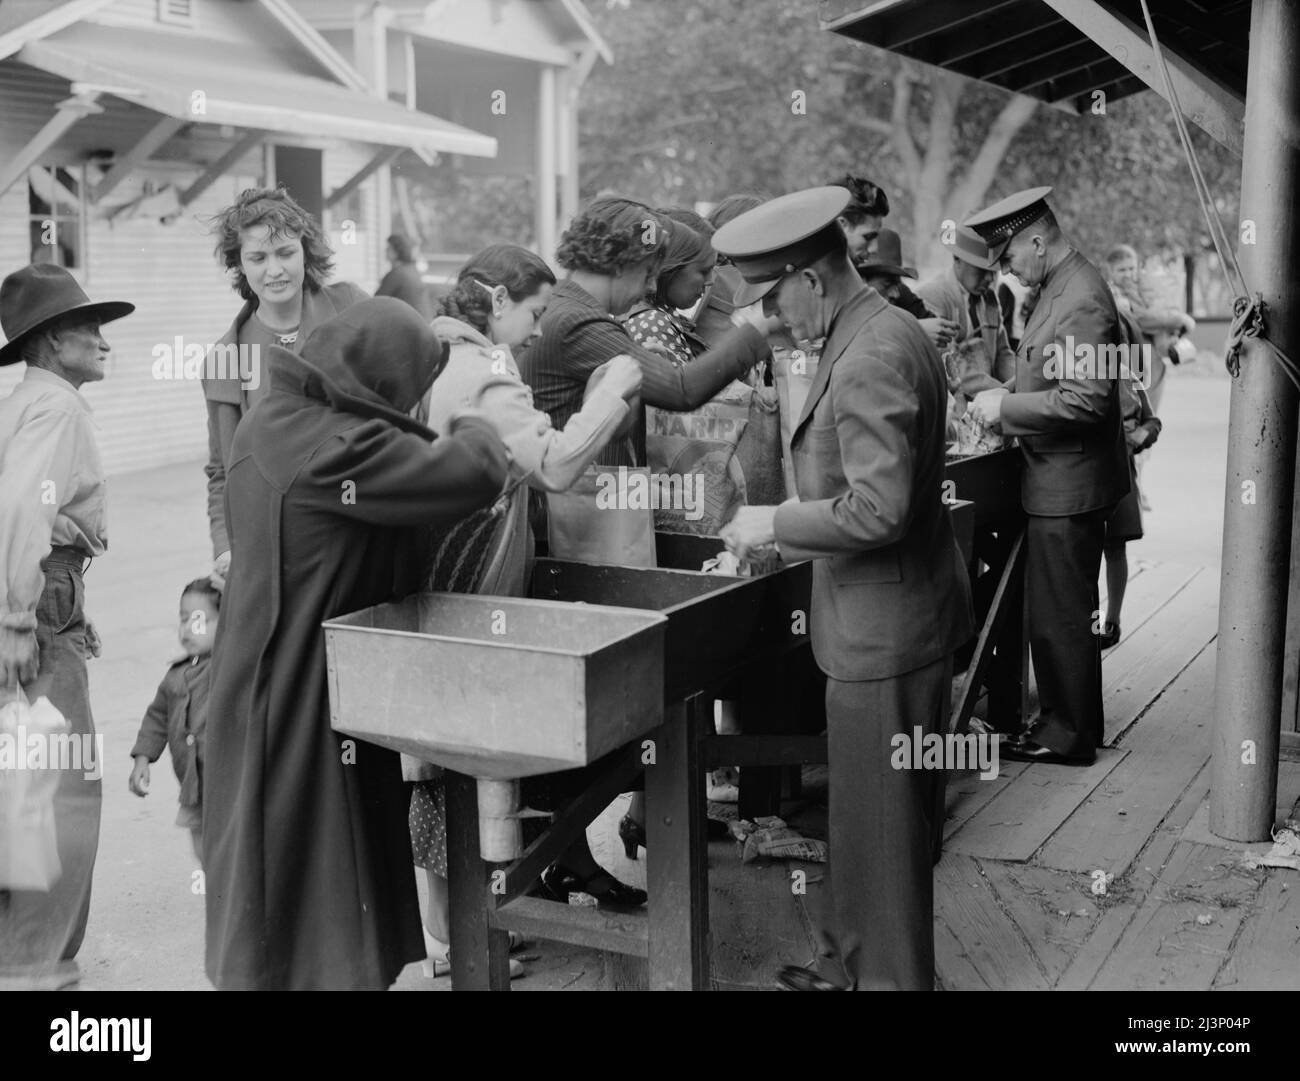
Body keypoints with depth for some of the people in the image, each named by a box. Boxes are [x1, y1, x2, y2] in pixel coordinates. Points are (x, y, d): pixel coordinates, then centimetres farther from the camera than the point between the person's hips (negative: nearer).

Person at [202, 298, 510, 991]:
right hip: (304, 705, -9)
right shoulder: (333, 449, -26)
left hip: (267, 688, 10)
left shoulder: (272, 422, 4)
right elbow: (470, 475, -28)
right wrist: (473, 425, -8)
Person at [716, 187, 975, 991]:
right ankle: (858, 964, 36)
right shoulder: (886, 332, 10)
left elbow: (877, 510, -28)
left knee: (881, 826, 4)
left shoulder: (871, 360, -22)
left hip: (883, 630, -10)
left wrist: (776, 523, -16)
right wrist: (794, 540, 15)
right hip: (895, 617, 10)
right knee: (877, 815, 21)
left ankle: (889, 976, 19)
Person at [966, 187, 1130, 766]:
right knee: (1054, 611, 19)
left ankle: (1070, 736, 14)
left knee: (1062, 615, 2)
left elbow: (1085, 399, -28)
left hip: (1069, 486, -10)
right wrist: (1008, 392, 6)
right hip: (1057, 479, 10)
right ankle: (1061, 716, 32)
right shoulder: (1058, 288, 10)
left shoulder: (1082, 302, -22)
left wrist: (1007, 408, -20)